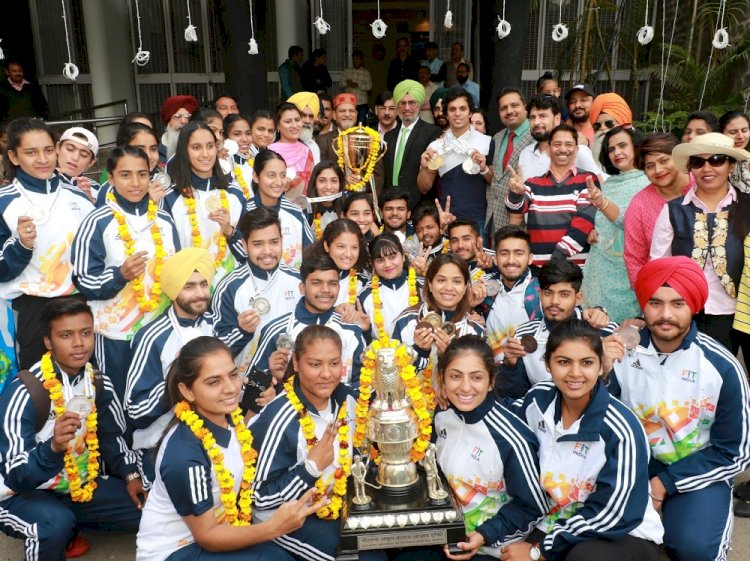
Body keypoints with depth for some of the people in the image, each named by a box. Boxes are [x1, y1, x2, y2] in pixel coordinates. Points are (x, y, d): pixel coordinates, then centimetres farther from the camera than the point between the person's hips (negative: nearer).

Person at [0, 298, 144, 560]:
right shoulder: (24, 393, -24)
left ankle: (69, 527, 16)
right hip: (26, 494, -6)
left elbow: (109, 436, 11)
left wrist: (130, 474, -1)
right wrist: (54, 446, -44)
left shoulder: (98, 382, -5)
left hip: (81, 484, 7)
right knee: (56, 522, -38)